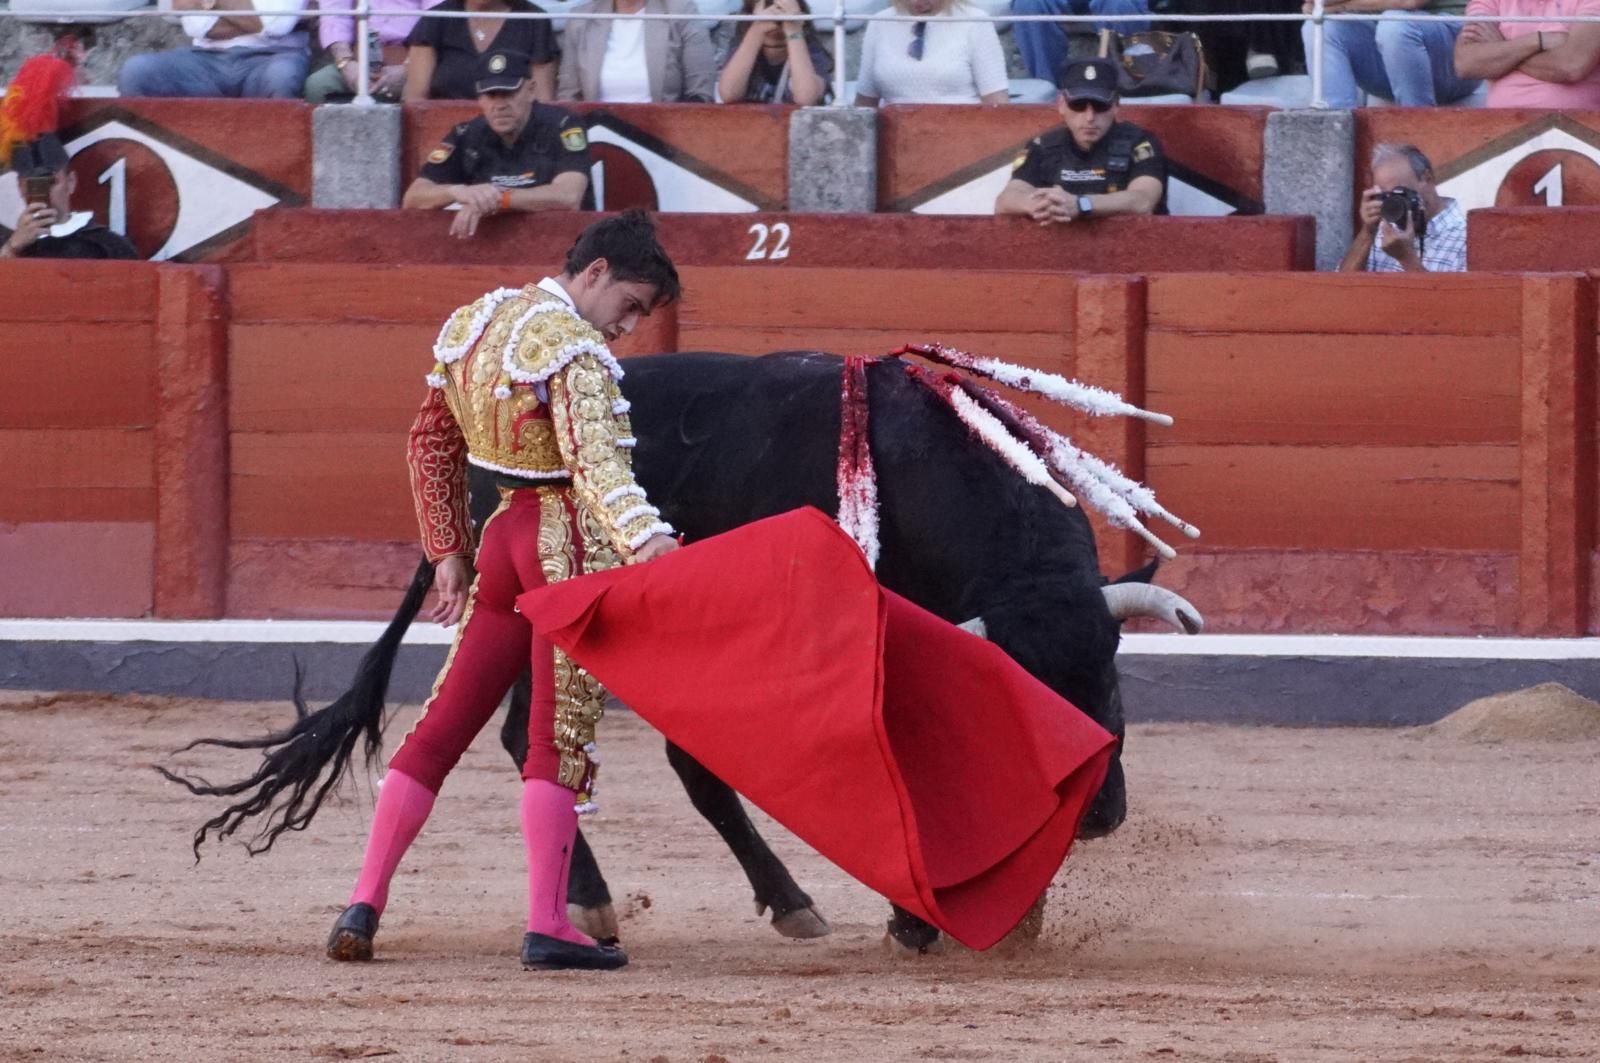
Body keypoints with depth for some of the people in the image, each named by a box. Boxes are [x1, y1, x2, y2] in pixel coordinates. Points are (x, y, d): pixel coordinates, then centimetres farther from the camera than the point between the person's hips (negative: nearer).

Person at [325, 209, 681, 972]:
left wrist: (448, 552, 22)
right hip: (573, 542, -8)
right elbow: (595, 459, -31)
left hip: (504, 537, 8)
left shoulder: (475, 326, 10)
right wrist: (646, 540, -45)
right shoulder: (576, 351, -16)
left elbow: (431, 447, 17)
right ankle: (547, 925, -8)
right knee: (563, 737, -5)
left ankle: (363, 905, 8)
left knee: (444, 724, 11)